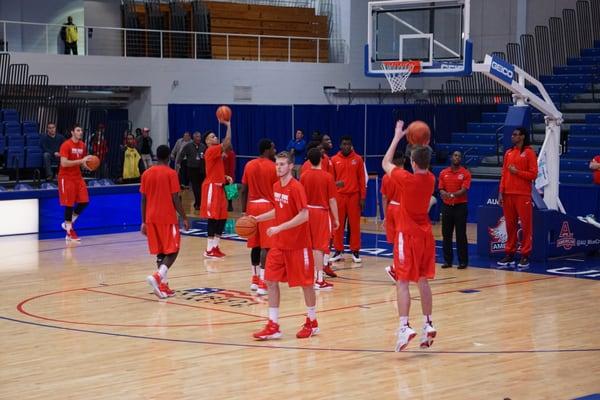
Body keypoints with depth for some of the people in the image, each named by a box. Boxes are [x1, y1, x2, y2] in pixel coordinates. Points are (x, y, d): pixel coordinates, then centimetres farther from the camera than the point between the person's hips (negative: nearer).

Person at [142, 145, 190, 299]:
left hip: (152, 218, 5)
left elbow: (143, 200, 7)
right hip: (168, 218, -5)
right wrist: (184, 218, -1)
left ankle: (164, 285, 10)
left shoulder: (147, 174, 6)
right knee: (172, 251, 2)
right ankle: (157, 276, -21)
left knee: (160, 252, 12)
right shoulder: (171, 173, -8)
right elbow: (175, 199, -10)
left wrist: (144, 222, 14)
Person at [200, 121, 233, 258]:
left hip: (218, 187, 9)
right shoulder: (211, 151, -13)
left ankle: (215, 246, 17)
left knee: (222, 218, 9)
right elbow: (227, 142, -24)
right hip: (211, 187, -9)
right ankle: (209, 250, -4)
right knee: (213, 218, -8)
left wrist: (225, 177, 8)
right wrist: (228, 125, -19)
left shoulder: (217, 152, 16)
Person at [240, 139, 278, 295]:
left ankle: (255, 278, 24)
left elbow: (244, 190, 7)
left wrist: (244, 210, 13)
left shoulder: (249, 165, 7)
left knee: (255, 245, 15)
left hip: (252, 206, 6)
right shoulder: (273, 167, -9)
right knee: (266, 246, -7)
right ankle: (262, 283, -13)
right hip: (268, 207, -6)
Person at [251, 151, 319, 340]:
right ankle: (273, 326, 5)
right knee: (271, 280, 1)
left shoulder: (296, 188, -17)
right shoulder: (276, 186, 6)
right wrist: (258, 218, 10)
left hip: (297, 245, -7)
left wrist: (279, 228, -25)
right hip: (279, 244, 7)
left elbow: (304, 216, -23)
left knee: (305, 283, 5)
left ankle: (312, 323, 22)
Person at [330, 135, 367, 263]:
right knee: (338, 225, 3)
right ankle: (338, 251, 11)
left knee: (355, 225, 2)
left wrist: (362, 197, -1)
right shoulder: (334, 160, 5)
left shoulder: (358, 159, 3)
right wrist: (335, 183, -12)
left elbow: (362, 179, 3)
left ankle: (355, 252, 9)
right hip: (339, 195, 1)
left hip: (354, 196, -1)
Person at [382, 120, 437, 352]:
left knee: (402, 282, -7)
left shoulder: (406, 179, -16)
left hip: (408, 235, -6)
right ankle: (427, 325, 15)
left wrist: (397, 137, 5)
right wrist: (421, 146, 15)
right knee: (423, 281, 13)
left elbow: (385, 163, 0)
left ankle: (404, 327, -18)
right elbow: (424, 168, 25)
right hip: (426, 234, 6)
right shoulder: (431, 179, 0)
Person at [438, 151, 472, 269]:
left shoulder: (465, 173, -2)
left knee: (461, 235, -2)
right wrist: (445, 194, -20)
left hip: (460, 206, -3)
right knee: (446, 234, 5)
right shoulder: (443, 173, 8)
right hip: (447, 206, 3)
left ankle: (463, 261, 4)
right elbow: (441, 190, 3)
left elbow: (464, 190, -12)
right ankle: (447, 260, 13)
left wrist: (452, 195, -27)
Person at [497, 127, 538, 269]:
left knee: (525, 226, -2)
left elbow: (533, 174, -7)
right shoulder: (508, 153, 14)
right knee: (510, 226, 8)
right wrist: (501, 192, 7)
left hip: (523, 195, -5)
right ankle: (510, 254, 14)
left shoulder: (529, 152, -2)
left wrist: (517, 172, -13)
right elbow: (504, 173, 14)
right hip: (508, 194, 5)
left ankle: (525, 256, 1)